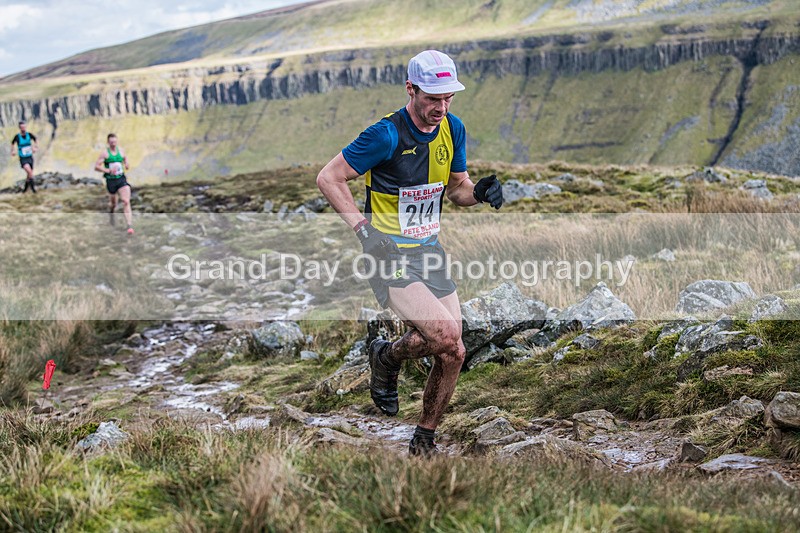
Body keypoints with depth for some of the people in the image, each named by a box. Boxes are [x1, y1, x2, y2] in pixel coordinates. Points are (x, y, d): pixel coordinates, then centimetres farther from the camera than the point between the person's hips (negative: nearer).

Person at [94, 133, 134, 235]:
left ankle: (130, 225, -23)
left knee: (126, 201, -15)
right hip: (111, 180, -2)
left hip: (122, 179, 2)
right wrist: (108, 170, -18)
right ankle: (111, 212, 51)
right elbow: (96, 166, -5)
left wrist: (127, 165, 4)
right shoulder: (104, 153, -5)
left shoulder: (121, 150, 7)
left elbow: (125, 159, 27)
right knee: (113, 203, 12)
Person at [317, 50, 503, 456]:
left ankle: (424, 443, 22)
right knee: (444, 334, -24)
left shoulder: (453, 129, 3)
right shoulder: (386, 134, -16)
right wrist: (362, 227, -16)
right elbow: (328, 178, -10)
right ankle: (387, 357, 10)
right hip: (389, 253, -6)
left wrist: (479, 192, -7)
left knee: (452, 353, 1)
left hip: (430, 250, 6)